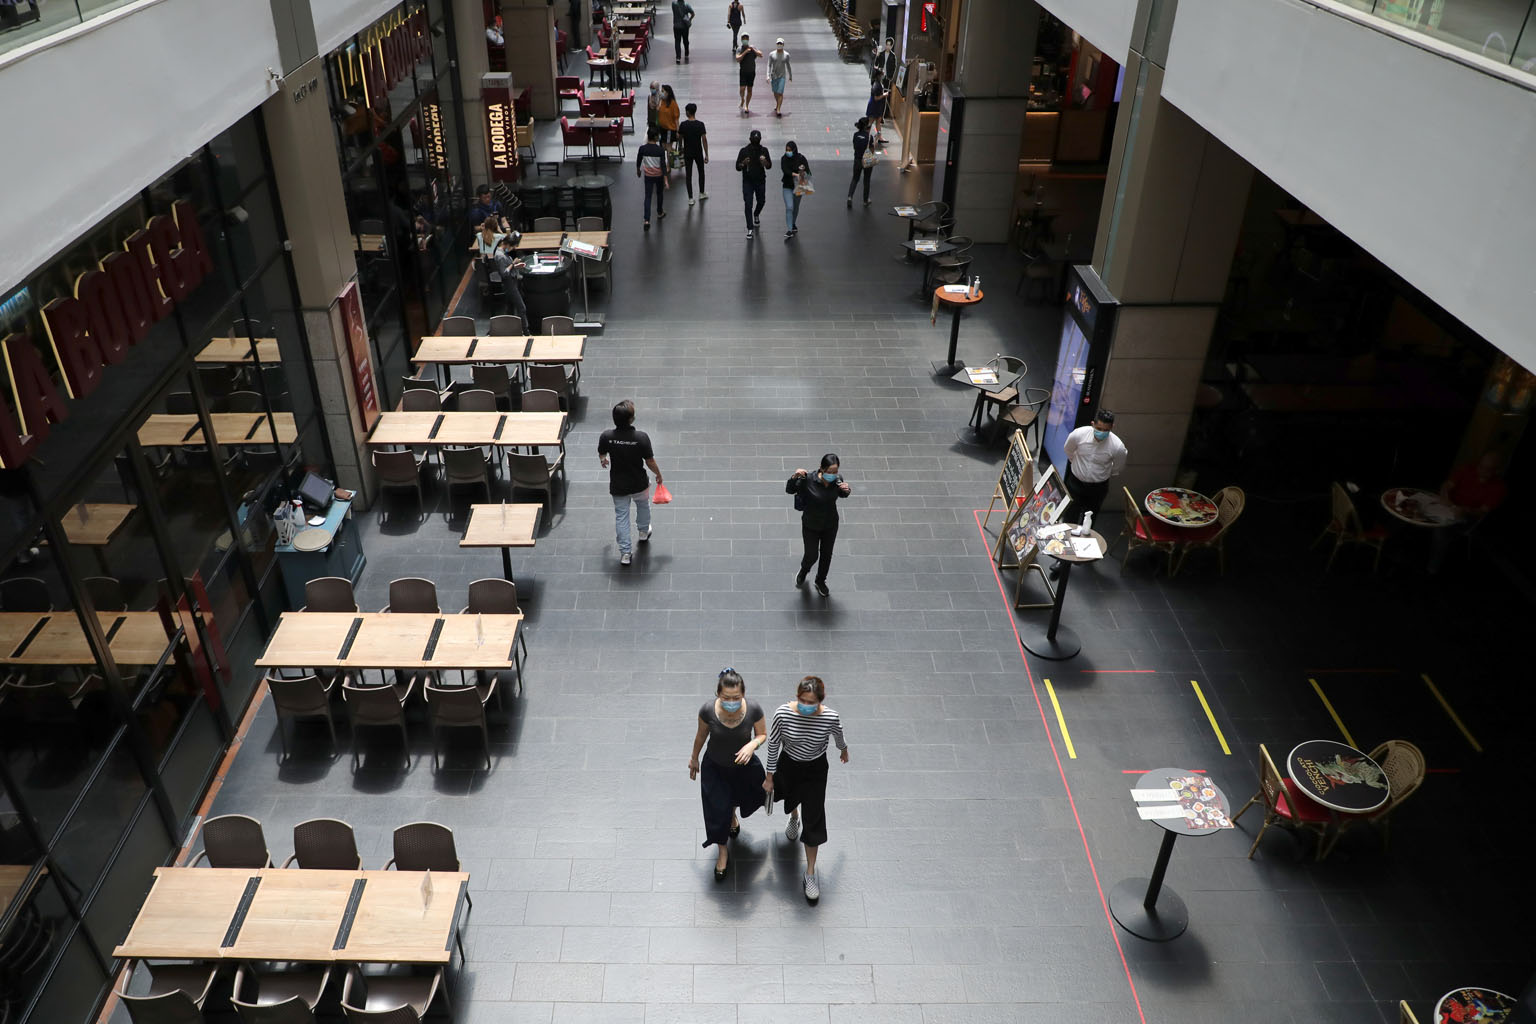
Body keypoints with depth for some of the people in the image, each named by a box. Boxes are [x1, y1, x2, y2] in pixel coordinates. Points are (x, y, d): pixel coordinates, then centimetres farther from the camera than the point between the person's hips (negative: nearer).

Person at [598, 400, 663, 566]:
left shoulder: (606, 437, -18)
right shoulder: (642, 437, -26)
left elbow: (601, 455, 3)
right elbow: (650, 462, -15)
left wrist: (603, 461, 28)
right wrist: (658, 475, 6)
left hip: (618, 486, 1)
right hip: (639, 484, -1)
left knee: (621, 516, 14)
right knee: (643, 505, 30)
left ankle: (625, 553, 16)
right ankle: (643, 532, 53)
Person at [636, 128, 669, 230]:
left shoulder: (642, 149, -11)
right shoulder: (661, 150, -17)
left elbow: (638, 162, 2)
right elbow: (663, 165, -18)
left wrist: (638, 170, 22)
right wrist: (666, 180, -17)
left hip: (648, 176, 1)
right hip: (659, 175, -1)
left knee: (648, 197, 2)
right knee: (659, 194, 24)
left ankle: (647, 220, -11)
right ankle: (659, 212, 45)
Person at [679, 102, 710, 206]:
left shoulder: (683, 125, -12)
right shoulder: (700, 124, -13)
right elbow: (704, 140, -13)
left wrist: (677, 128, 21)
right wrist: (706, 155, -7)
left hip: (687, 153, 0)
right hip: (698, 153, 0)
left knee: (688, 175, 6)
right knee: (701, 172, 22)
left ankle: (690, 198, 4)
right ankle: (702, 193, 33)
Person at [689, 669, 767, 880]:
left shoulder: (753, 709, -31)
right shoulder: (708, 710, -30)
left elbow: (763, 734, -12)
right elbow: (701, 735, -9)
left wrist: (752, 745, -34)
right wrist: (694, 758, 6)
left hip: (743, 765, 1)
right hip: (715, 767, -1)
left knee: (737, 799, 29)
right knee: (717, 810, 8)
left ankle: (732, 813, 67)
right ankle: (723, 852, 37)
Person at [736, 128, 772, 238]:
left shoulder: (764, 150, -2)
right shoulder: (744, 151, -8)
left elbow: (769, 166, -4)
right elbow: (737, 167, -7)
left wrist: (765, 162, -27)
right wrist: (743, 163, -28)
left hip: (760, 181, 3)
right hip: (747, 182, -2)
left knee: (761, 201, 17)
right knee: (748, 205, -8)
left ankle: (756, 215, 50)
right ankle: (749, 229, -5)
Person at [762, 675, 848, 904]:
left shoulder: (830, 717, -29)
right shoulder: (783, 713, -30)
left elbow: (838, 736, -4)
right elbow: (773, 745, -15)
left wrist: (844, 750, 17)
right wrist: (770, 776, -6)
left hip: (816, 769, -1)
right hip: (788, 764, 1)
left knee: (813, 819, 1)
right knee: (790, 799, 30)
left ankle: (810, 872, 20)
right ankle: (794, 818, 68)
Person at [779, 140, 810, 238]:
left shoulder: (801, 158, -6)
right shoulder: (784, 159, -5)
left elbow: (808, 171, -11)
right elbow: (785, 170, -21)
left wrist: (803, 169, -34)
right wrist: (795, 174, -34)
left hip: (798, 186, 1)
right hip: (788, 187, -1)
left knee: (796, 207, 16)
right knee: (789, 208, -14)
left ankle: (793, 224, 40)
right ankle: (789, 230, -16)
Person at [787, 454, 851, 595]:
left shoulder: (838, 479, -20)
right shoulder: (808, 480, -30)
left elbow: (842, 495, 2)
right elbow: (789, 490, -16)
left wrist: (846, 490, -22)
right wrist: (794, 477, -36)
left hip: (830, 525, 3)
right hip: (811, 526, -3)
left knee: (826, 554, 21)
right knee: (812, 556, 13)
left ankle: (820, 582, 49)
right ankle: (803, 570, 51)